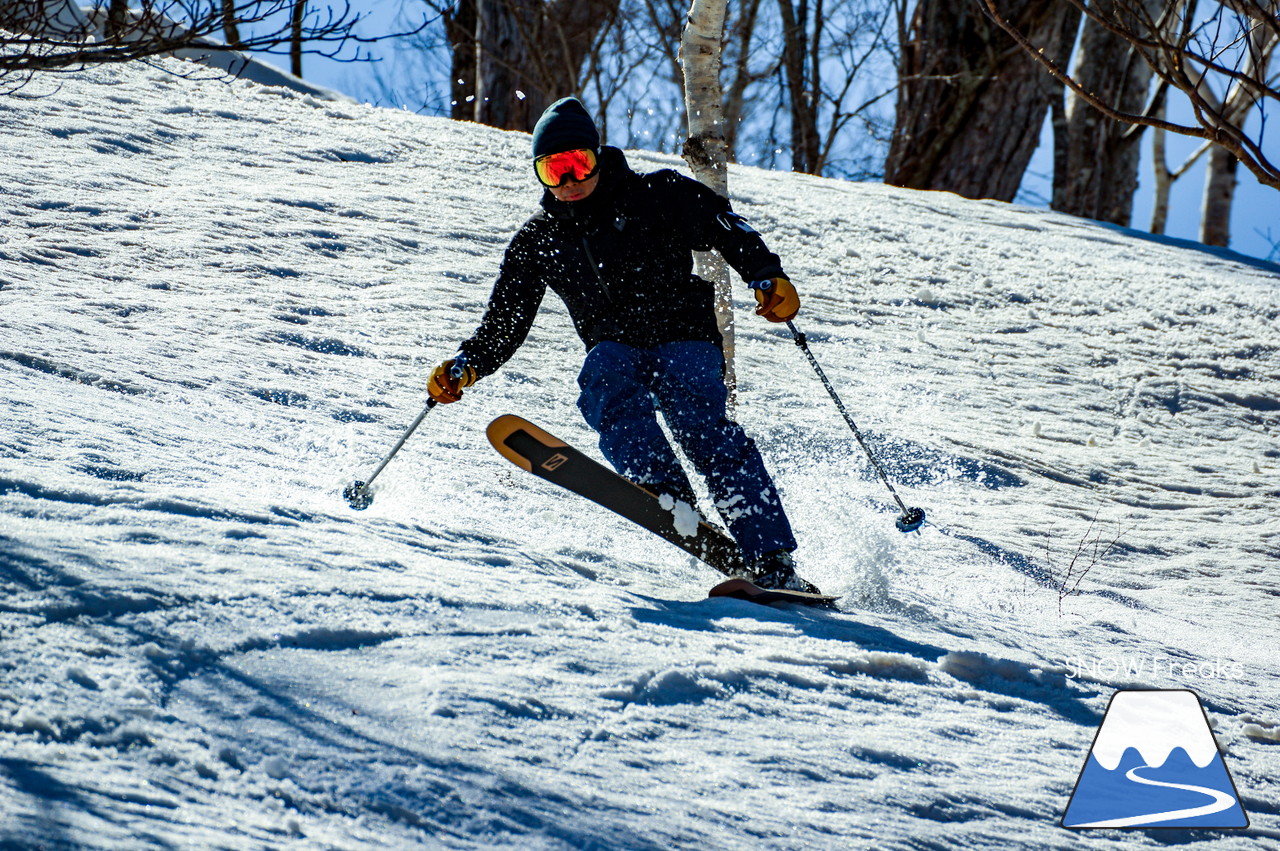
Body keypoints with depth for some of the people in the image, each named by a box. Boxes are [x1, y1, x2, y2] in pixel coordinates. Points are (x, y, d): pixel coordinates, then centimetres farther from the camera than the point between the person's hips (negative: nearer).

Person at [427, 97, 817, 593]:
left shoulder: (657, 196, 5)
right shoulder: (536, 243, 15)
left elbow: (727, 231, 5)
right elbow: (503, 325, 17)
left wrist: (767, 278, -12)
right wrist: (466, 365, -1)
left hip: (685, 339, -3)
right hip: (615, 351, 3)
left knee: (703, 427, -28)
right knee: (605, 377, -34)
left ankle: (773, 562, -35)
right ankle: (662, 491, -52)